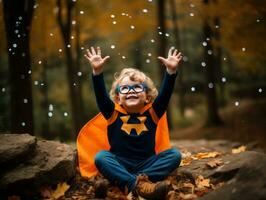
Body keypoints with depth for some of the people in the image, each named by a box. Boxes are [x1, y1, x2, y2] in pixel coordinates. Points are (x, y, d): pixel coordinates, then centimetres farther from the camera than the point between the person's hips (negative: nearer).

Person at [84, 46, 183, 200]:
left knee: (174, 155, -19)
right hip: (120, 164, -1)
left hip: (147, 164, 1)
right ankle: (139, 184, -44)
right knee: (101, 157, -29)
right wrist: (98, 71, -27)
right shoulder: (114, 113, 2)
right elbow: (101, 95, -13)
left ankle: (139, 180, -36)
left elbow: (165, 93, -9)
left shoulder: (152, 112, 5)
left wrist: (171, 71, -24)